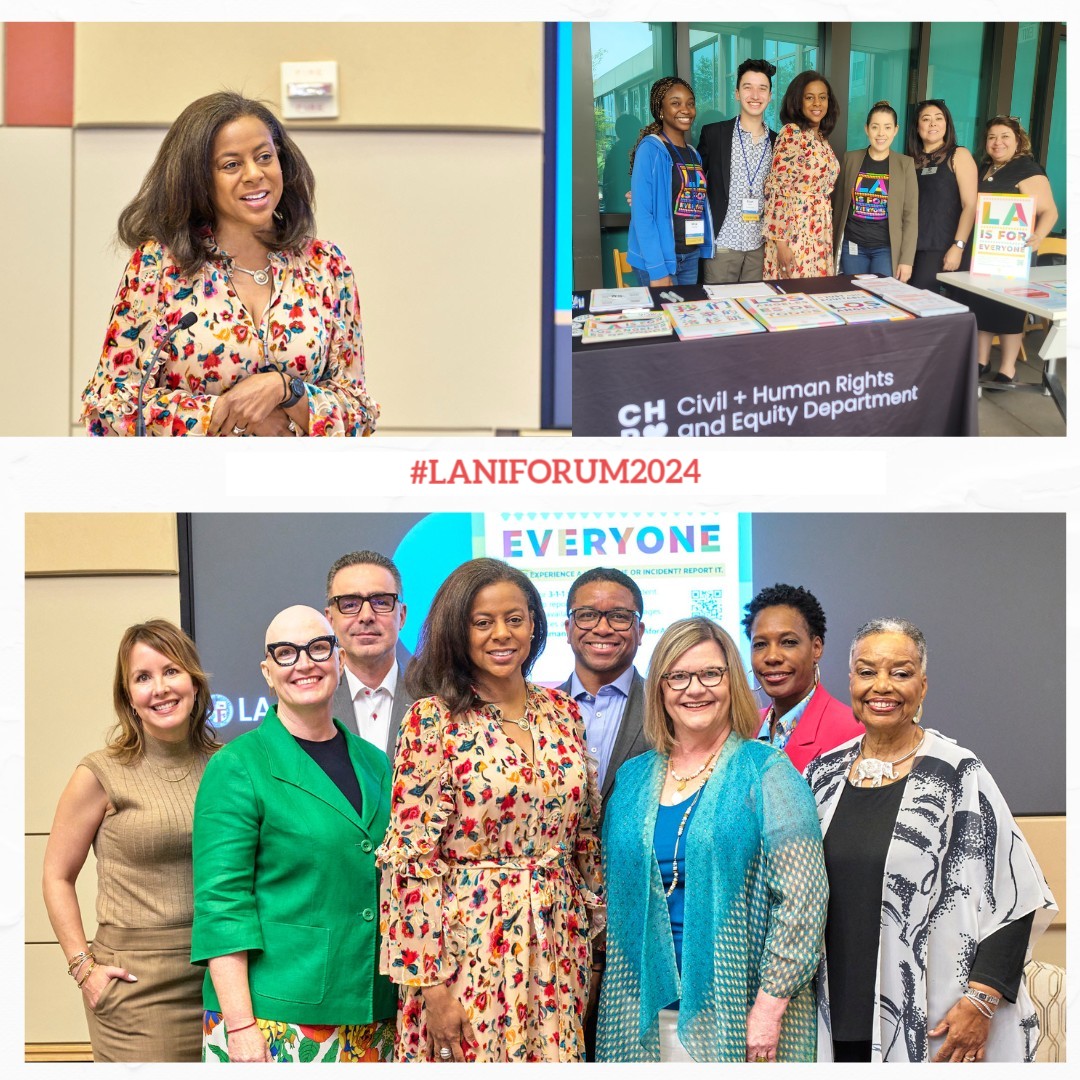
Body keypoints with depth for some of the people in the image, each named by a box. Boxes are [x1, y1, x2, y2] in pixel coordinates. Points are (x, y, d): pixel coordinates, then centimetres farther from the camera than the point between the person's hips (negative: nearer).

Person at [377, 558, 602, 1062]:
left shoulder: (561, 712, 7)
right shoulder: (435, 720, -8)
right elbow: (412, 860, -11)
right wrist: (431, 983, -14)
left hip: (558, 943, 5)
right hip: (469, 941, -5)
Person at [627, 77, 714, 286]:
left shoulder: (693, 155, 12)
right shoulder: (651, 149, -10)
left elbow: (699, 206, 15)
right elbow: (641, 213, -16)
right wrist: (657, 270, -21)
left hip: (691, 257, 7)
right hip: (659, 257, -7)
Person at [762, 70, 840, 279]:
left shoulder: (822, 139, 13)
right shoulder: (791, 133, -10)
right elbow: (776, 188, -16)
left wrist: (827, 238, 17)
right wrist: (780, 241, -20)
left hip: (821, 233, 8)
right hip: (794, 232, -8)